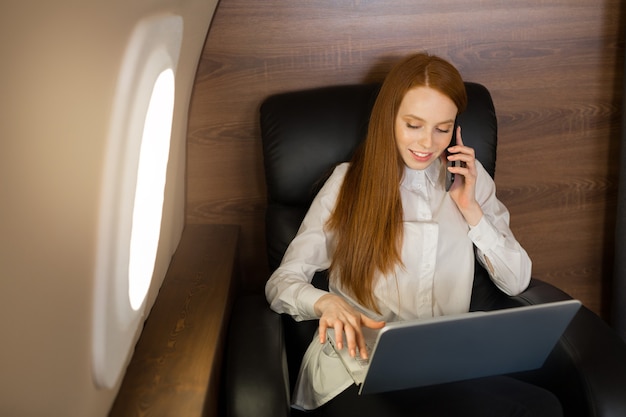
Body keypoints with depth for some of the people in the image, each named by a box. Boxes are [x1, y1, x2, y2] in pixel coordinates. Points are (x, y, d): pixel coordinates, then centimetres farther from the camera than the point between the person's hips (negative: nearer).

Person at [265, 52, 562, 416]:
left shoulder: (470, 178, 14)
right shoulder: (349, 182, 5)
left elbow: (517, 281, 11)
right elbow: (281, 283, 0)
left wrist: (469, 208, 0)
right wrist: (327, 302, -23)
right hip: (358, 358, -3)